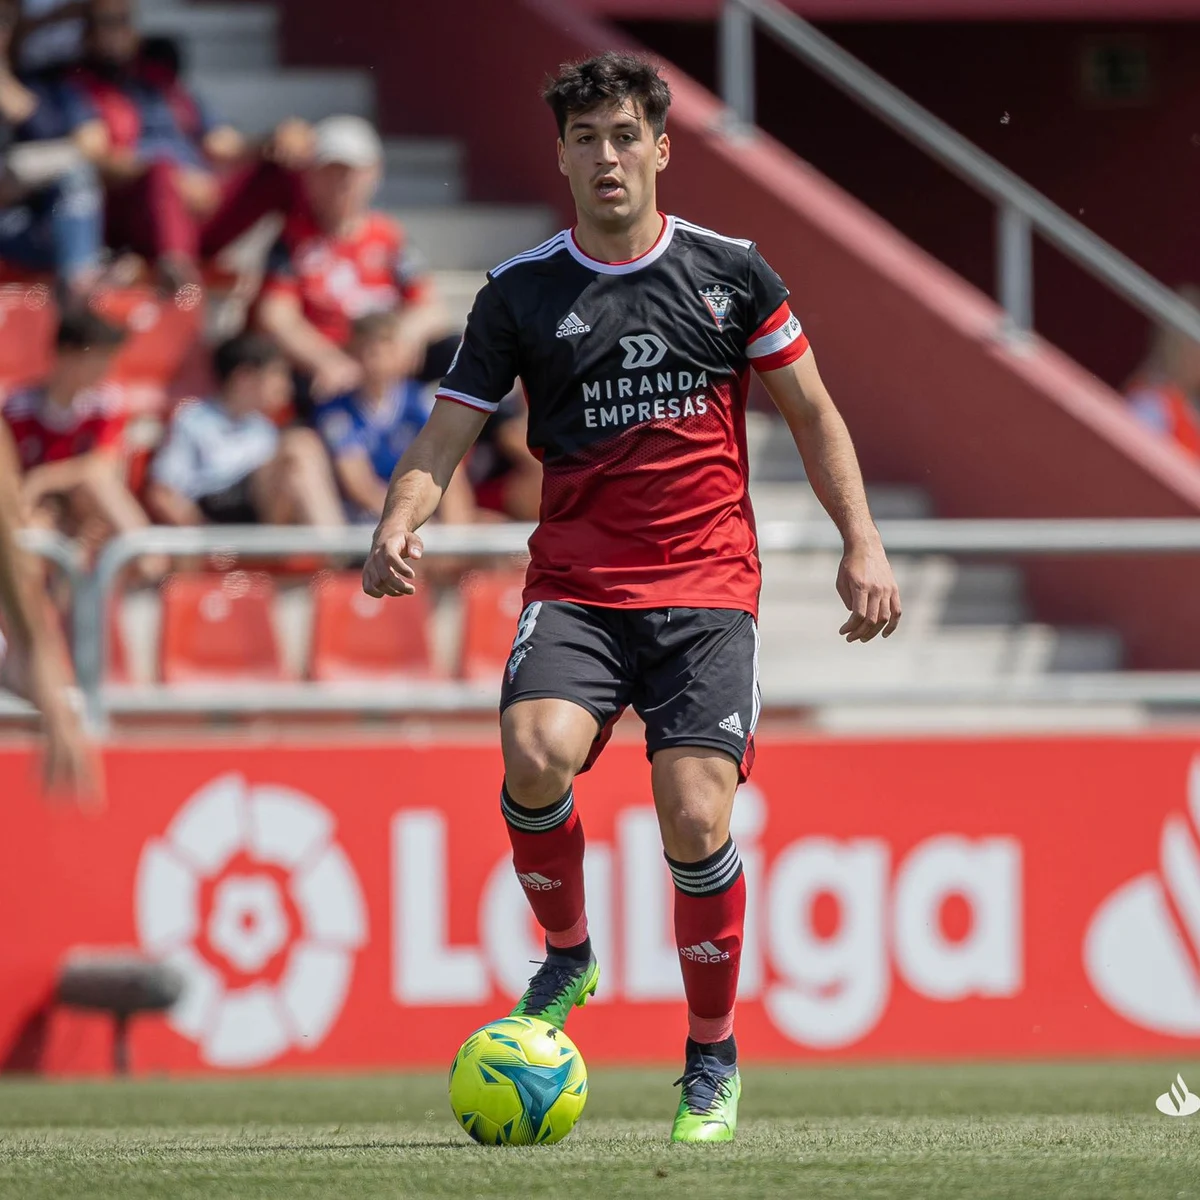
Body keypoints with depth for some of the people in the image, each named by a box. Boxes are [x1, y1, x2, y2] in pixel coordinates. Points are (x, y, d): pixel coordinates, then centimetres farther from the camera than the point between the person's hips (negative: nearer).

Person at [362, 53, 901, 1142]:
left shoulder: (729, 272, 6)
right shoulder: (520, 293, 4)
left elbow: (811, 410, 14)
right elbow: (448, 433, 3)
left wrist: (863, 542, 6)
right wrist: (401, 524, -17)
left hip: (707, 589, 0)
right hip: (575, 586, 0)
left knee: (696, 819, -15)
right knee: (536, 755, -28)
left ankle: (713, 1058, 6)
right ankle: (566, 955, 1)